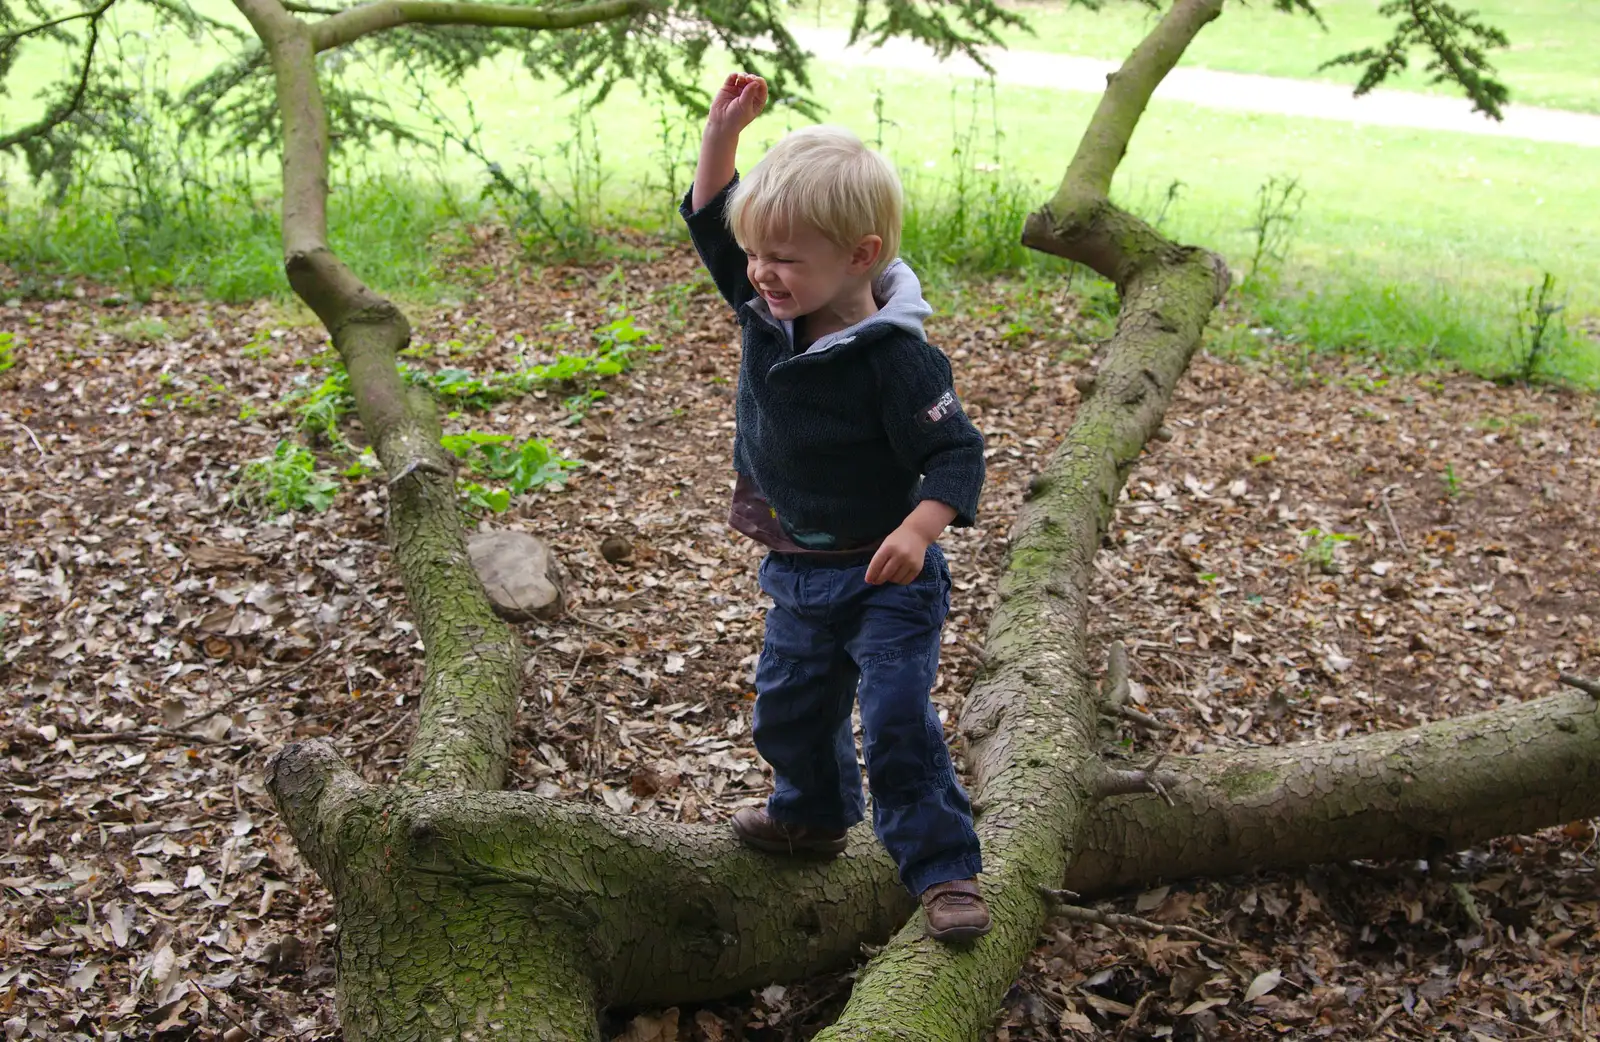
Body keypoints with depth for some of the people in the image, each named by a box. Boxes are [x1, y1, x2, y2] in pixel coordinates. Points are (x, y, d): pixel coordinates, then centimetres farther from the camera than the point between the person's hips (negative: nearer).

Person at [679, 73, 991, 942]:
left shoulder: (894, 356, -26)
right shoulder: (766, 312, -6)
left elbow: (956, 453, -22)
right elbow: (711, 221, 4)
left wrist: (918, 529, -38)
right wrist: (722, 132, -9)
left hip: (884, 577, -7)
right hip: (799, 576, 8)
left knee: (897, 723, -9)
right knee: (789, 707, 23)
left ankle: (943, 870, 5)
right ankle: (811, 814, 49)